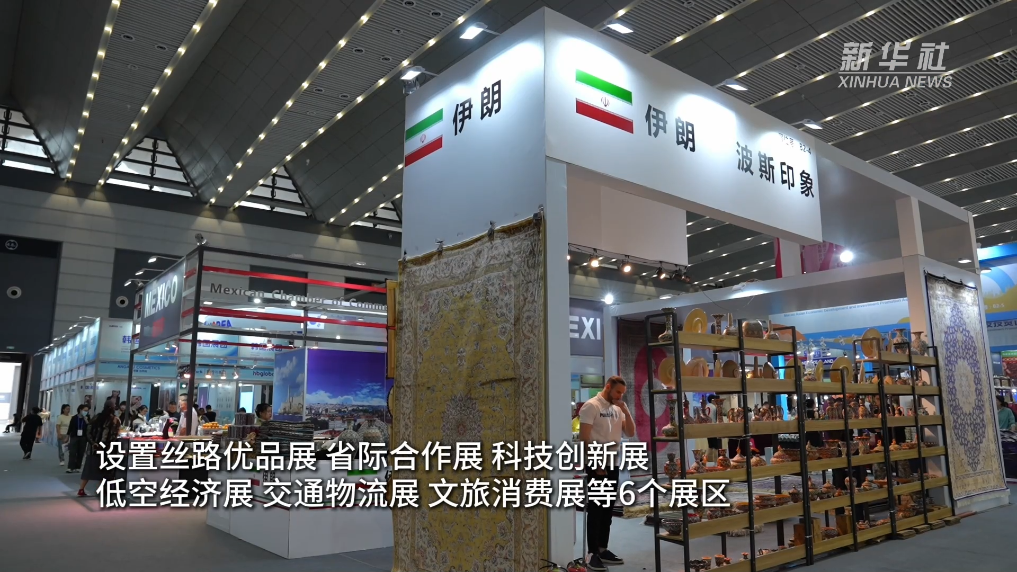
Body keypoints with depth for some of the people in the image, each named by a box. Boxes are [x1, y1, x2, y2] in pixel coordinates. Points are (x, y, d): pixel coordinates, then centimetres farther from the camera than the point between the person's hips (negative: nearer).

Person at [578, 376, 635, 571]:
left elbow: (630, 433, 11)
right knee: (595, 508, -3)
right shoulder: (591, 406, -9)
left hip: (613, 464, 7)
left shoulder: (618, 409, 12)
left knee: (608, 508, 12)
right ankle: (592, 553, 3)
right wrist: (596, 463, -16)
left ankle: (603, 549, 21)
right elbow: (584, 437, -13)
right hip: (596, 465, -7)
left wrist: (626, 411, -2)